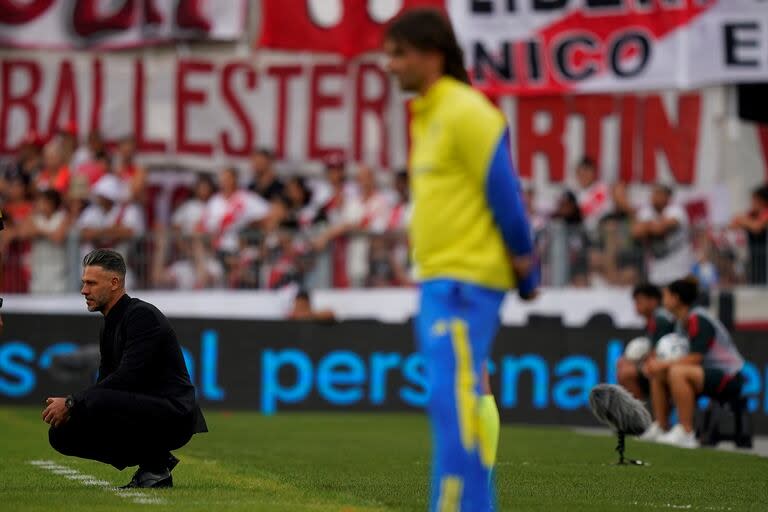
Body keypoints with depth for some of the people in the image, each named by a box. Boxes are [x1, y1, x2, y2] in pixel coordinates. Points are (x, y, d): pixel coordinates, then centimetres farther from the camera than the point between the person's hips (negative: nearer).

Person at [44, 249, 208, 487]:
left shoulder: (142, 315, -14)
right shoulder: (110, 325, 16)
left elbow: (127, 378, -24)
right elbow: (106, 384, 16)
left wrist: (72, 403, -22)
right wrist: (69, 406, -5)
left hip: (173, 416, -10)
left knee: (98, 402, -33)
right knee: (62, 433, 2)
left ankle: (155, 465, -12)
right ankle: (151, 461, 7)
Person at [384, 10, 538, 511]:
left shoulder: (466, 113, -12)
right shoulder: (427, 115, 17)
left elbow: (503, 191, -13)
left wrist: (524, 268, -10)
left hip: (465, 280, -10)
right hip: (437, 278, 10)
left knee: (454, 397, -12)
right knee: (462, 398, 11)